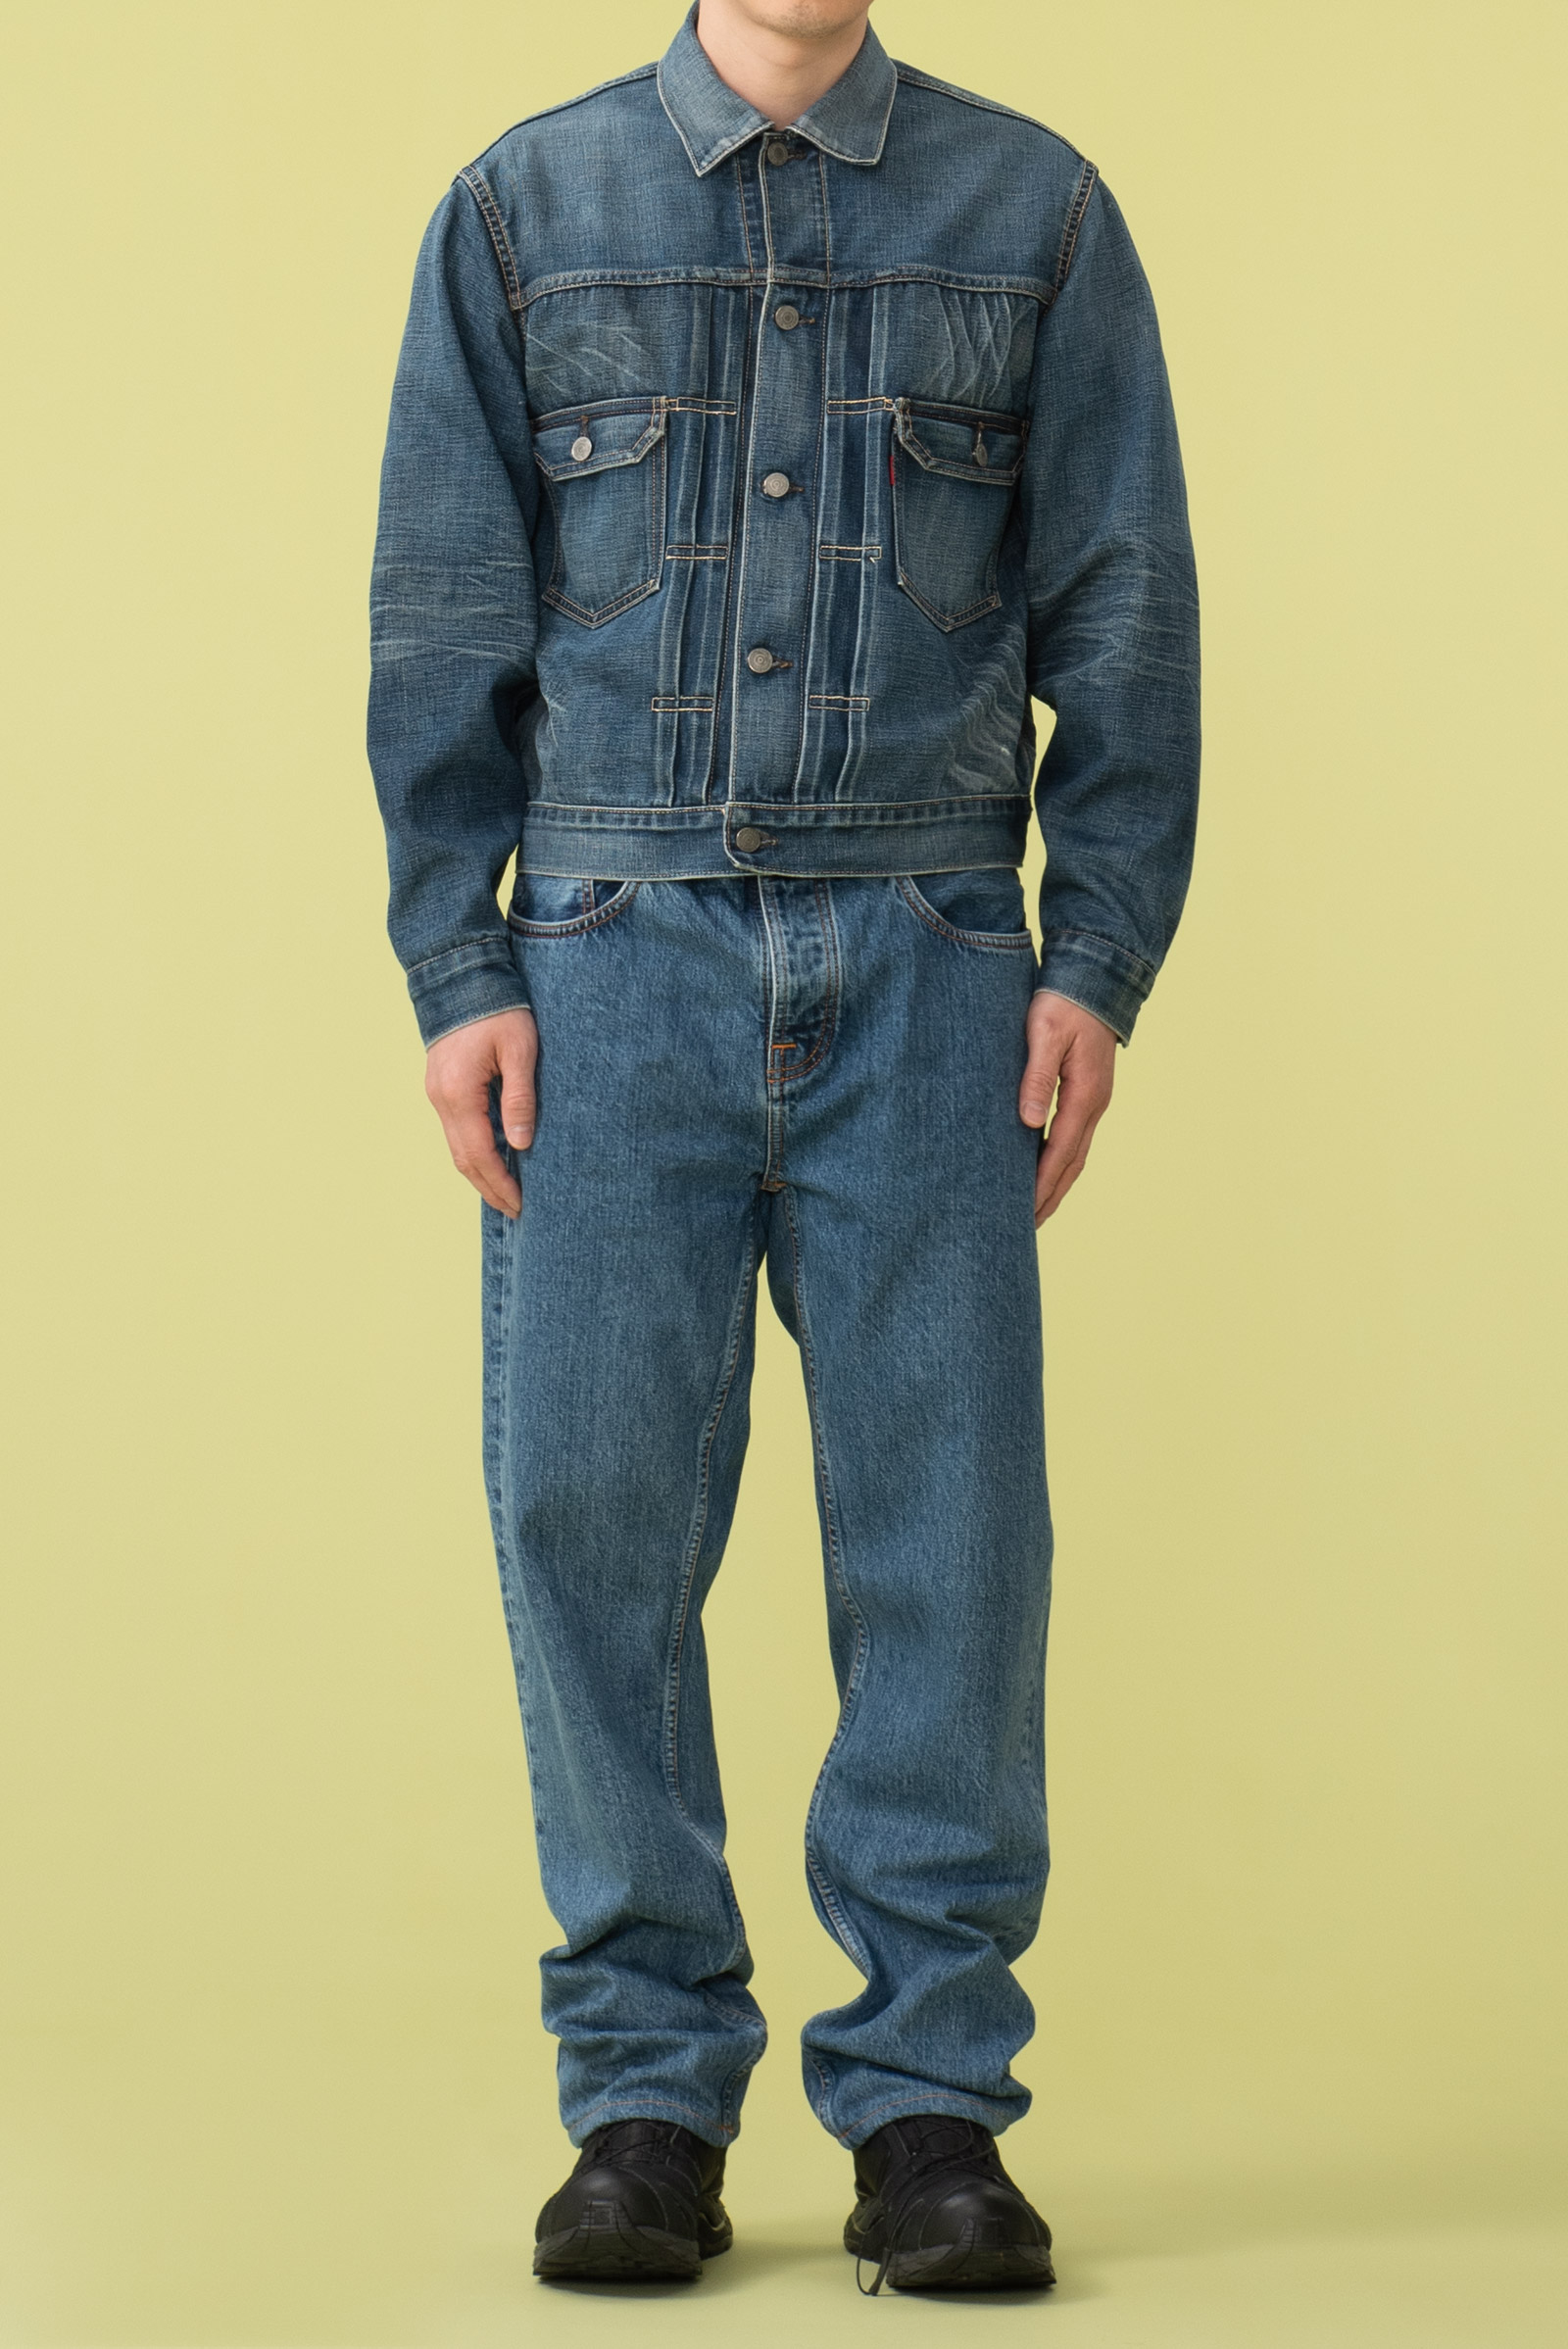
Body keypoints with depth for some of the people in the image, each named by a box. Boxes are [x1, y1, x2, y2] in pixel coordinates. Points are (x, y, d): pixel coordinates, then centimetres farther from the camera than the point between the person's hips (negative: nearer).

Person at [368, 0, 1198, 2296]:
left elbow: (1125, 622, 7)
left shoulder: (1035, 213, 9)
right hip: (616, 958, 0)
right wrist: (457, 971, 0)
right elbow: (442, 622, 8)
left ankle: (929, 2100, 11)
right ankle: (649, 2090, 11)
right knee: (591, 1504, -3)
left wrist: (1097, 964, -2)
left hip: (922, 975, 0)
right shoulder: (524, 210, 10)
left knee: (947, 1520, -2)